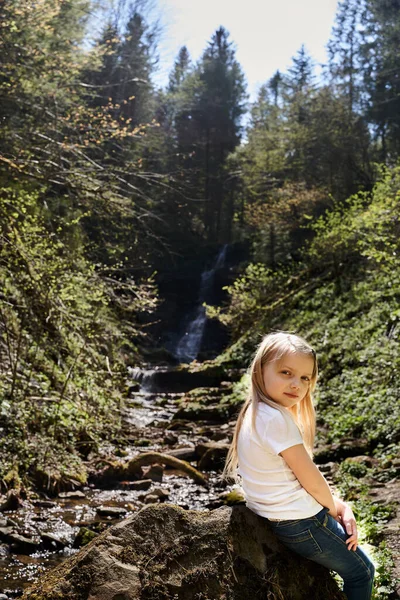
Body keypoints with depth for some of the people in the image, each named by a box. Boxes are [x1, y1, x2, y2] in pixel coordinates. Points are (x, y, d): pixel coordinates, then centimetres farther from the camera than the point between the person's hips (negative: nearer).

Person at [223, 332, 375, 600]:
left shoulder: (256, 413, 3)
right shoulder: (277, 419, -27)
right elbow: (311, 480, -19)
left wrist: (338, 505, 2)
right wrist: (334, 509, 1)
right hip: (302, 522, -9)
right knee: (361, 571, 11)